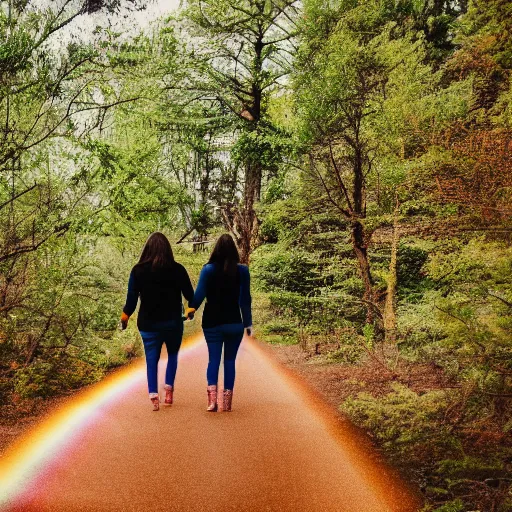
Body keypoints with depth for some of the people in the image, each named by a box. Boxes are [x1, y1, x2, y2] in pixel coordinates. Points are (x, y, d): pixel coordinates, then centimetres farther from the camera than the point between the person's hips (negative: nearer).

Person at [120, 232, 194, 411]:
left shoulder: (138, 270, -6)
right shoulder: (177, 269, -7)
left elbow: (131, 298, -6)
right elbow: (190, 295, -2)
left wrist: (125, 316, 10)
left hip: (148, 324, 0)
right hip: (173, 322, 0)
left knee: (151, 360, 9)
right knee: (172, 354, 20)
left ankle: (154, 396, -1)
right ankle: (168, 389, 9)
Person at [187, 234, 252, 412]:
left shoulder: (208, 269, -6)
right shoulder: (242, 270, -3)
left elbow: (199, 294, -11)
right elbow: (245, 299, 0)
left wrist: (191, 309, 4)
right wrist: (248, 323, 6)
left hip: (212, 322, 0)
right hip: (234, 323, 1)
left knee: (213, 359, 4)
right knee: (230, 360, 8)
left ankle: (212, 393, -17)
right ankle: (227, 401, 7)